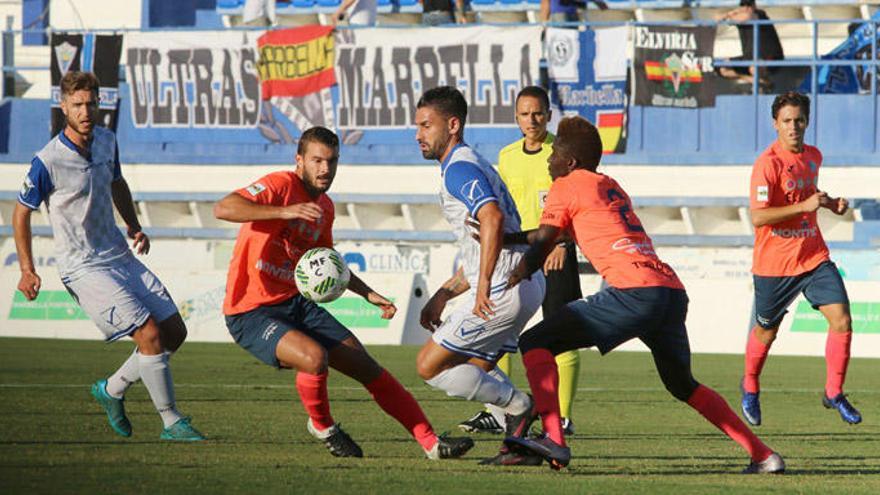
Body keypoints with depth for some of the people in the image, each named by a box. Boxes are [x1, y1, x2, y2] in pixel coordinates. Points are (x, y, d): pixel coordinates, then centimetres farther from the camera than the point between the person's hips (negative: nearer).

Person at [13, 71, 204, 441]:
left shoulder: (106, 140, 2)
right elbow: (21, 212, -5)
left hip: (120, 258, 8)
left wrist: (134, 227, 12)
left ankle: (112, 390, 23)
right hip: (84, 269, -8)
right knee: (149, 334, -18)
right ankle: (171, 423, -7)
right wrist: (27, 270, -5)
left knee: (175, 332, 6)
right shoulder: (48, 162, -18)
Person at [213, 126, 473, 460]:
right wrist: (283, 211, -43)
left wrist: (368, 294, 21)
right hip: (251, 314, -8)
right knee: (314, 356, -33)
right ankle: (321, 426, -2)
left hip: (298, 304, 8)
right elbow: (223, 209, -33)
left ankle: (431, 443, 9)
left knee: (367, 367, 2)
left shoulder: (324, 206, 11)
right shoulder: (280, 186, -15)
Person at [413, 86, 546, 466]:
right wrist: (442, 296, 26)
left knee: (430, 366, -4)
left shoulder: (459, 168, -11)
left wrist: (484, 285, -33)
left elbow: (493, 219, -30)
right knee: (475, 368, 25)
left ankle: (518, 407, -3)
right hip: (526, 284, 10)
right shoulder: (473, 165, 23)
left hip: (502, 290, -10)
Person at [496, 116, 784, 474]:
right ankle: (763, 455, 20)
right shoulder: (610, 186, 31)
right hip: (673, 292, 8)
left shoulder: (567, 187, 8)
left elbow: (541, 246, 1)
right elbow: (550, 234, 39)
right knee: (683, 385, 26)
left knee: (536, 343, -5)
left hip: (634, 293, -8)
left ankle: (553, 440, -23)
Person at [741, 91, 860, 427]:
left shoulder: (813, 156, 6)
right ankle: (750, 386, 39)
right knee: (766, 332, 11)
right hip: (774, 263, -5)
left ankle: (834, 393, 5)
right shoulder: (768, 164, -17)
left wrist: (830, 204, 8)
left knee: (841, 321, -10)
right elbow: (758, 217, -24)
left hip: (813, 257, 5)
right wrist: (805, 205, -28)